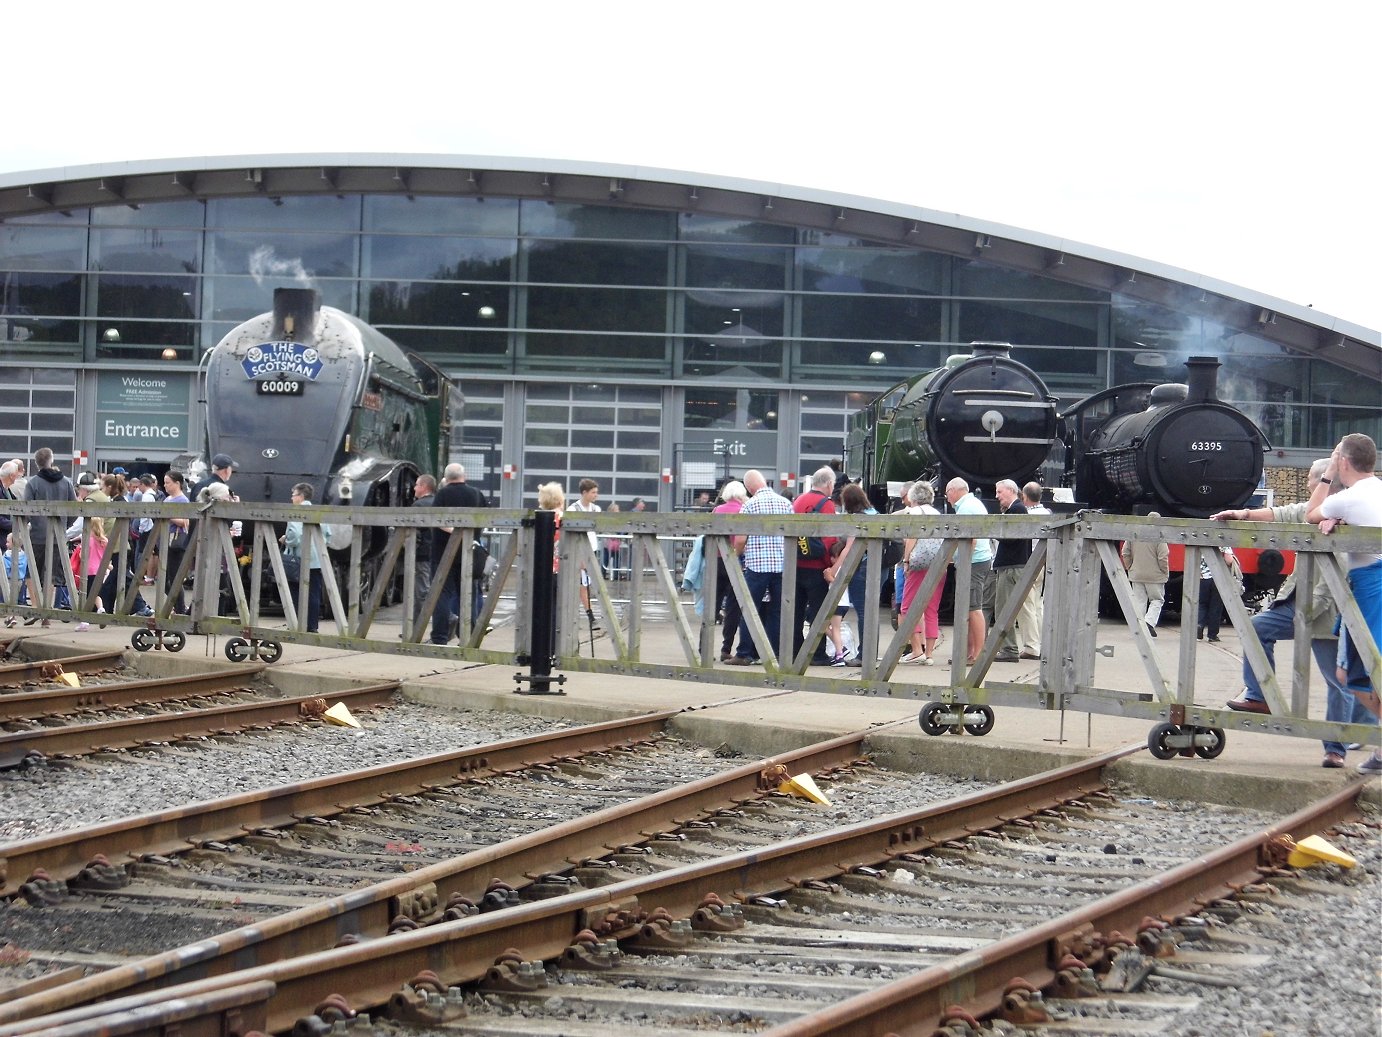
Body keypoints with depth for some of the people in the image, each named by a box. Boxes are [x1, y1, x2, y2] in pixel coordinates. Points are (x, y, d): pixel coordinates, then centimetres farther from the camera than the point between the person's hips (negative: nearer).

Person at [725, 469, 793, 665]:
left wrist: (737, 554, 12)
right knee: (777, 611, 8)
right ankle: (775, 654, 9)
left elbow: (740, 540, -8)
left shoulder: (750, 505, -6)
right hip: (782, 564, 4)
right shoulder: (786, 503, 5)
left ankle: (744, 654, 3)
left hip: (757, 564, -4)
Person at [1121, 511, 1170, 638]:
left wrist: (1130, 568, 14)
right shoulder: (1159, 537, -12)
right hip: (1155, 575, -4)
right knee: (1157, 600, 9)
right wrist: (1165, 573, -2)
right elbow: (1163, 557, -14)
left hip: (1136, 575, 4)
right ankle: (1149, 622, -10)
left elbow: (1125, 554, 5)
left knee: (1139, 601, 10)